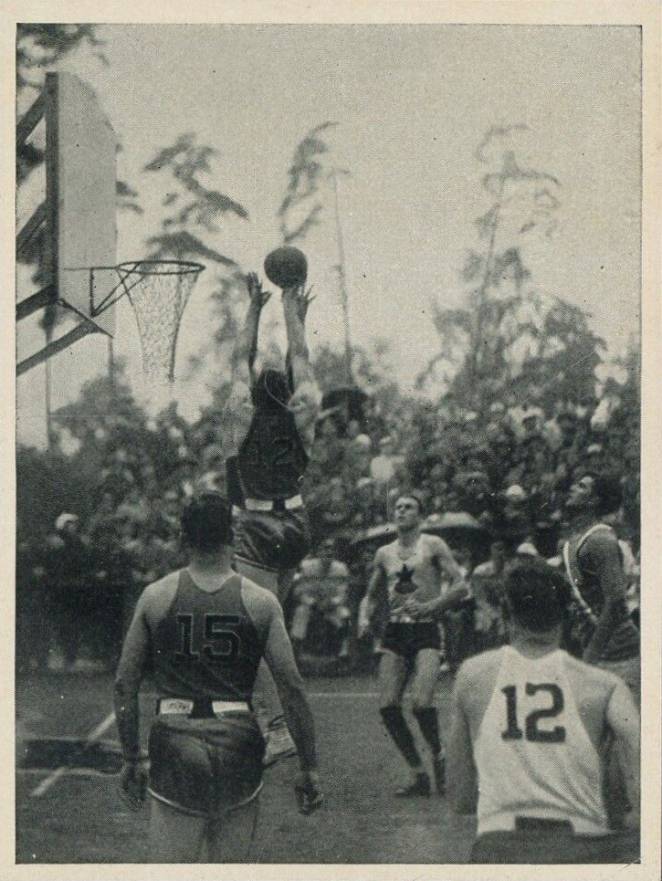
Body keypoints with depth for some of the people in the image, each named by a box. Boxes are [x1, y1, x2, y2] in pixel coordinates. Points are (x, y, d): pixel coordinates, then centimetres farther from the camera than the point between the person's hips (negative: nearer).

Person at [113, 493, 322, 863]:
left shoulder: (155, 597, 0)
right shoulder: (261, 602, -2)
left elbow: (125, 685, 2)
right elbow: (292, 686, -4)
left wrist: (131, 759, 11)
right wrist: (310, 768, 2)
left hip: (176, 747, 0)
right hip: (238, 747, 0)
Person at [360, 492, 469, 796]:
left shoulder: (433, 546, 3)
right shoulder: (384, 554, 16)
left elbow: (461, 587, -4)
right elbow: (371, 595, 27)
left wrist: (428, 606, -14)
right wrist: (365, 617, 6)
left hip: (426, 632, -5)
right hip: (395, 634, 5)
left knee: (422, 703, -21)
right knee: (388, 706, -8)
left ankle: (438, 756, 7)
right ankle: (418, 774, 4)